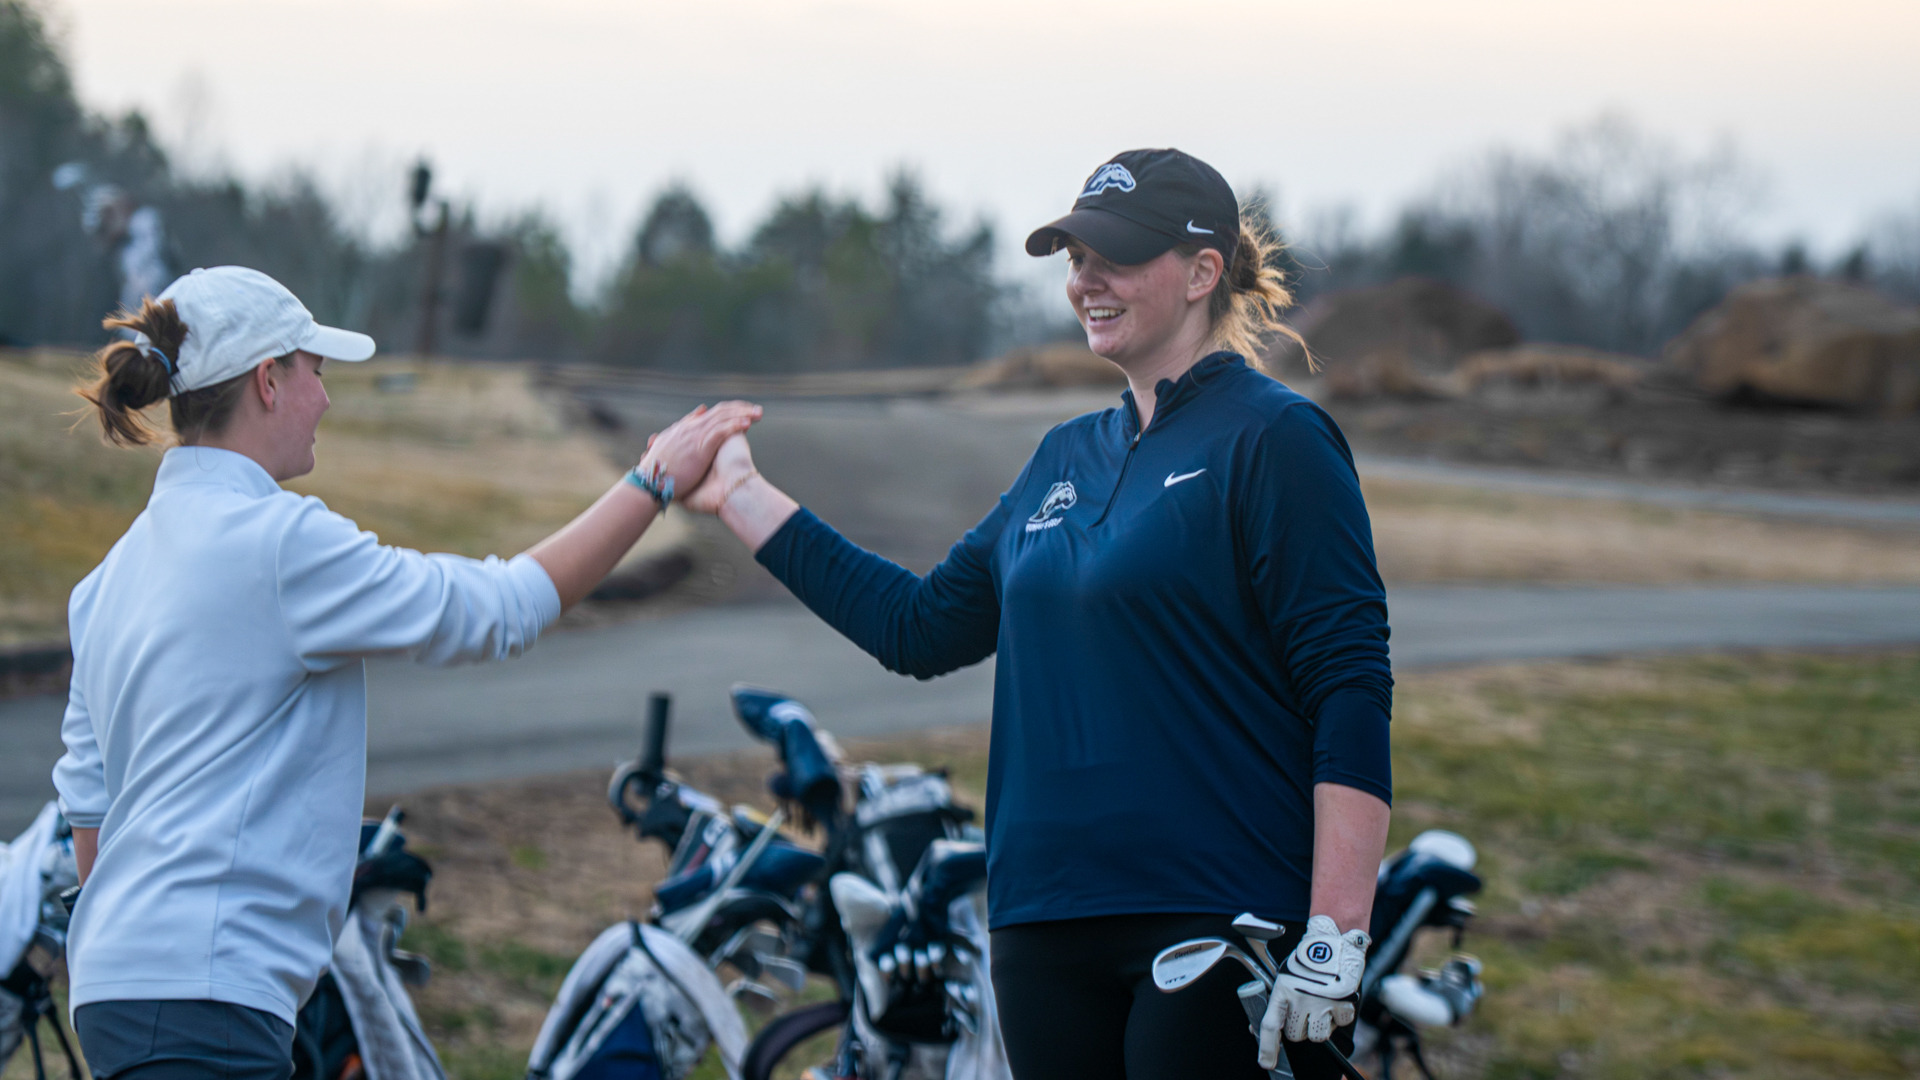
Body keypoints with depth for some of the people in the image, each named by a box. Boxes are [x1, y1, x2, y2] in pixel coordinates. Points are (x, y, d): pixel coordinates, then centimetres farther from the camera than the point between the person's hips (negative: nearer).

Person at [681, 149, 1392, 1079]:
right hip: (1049, 930, 7)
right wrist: (741, 497, 21)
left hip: (1221, 931, -7)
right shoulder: (1066, 459, 16)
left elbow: (1349, 690, -12)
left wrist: (1336, 939, -20)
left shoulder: (1272, 438, -6)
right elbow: (920, 626, 20)